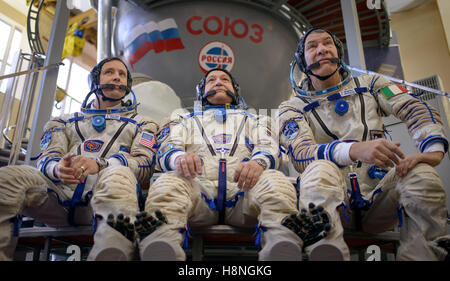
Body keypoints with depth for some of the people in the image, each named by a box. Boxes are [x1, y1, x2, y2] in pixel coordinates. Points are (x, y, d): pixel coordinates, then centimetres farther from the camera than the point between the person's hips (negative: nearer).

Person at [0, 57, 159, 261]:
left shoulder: (142, 124, 24)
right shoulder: (66, 122, 32)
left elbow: (145, 163, 5)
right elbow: (46, 158, 16)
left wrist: (100, 164, -15)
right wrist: (56, 168, -12)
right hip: (61, 190, 3)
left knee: (118, 175, -38)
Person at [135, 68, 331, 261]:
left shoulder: (254, 120, 33)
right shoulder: (185, 120, 32)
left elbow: (269, 148, 12)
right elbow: (166, 149, 13)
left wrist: (258, 162, -16)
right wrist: (179, 157, -15)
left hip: (244, 187, 0)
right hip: (199, 185, 0)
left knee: (274, 180, -31)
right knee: (167, 184, -32)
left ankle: (281, 235, -55)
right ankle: (163, 239, -55)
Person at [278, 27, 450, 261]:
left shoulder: (370, 85, 14)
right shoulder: (292, 108, 4)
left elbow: (415, 109, 1)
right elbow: (299, 154, -14)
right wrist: (355, 149, -32)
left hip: (379, 192, 3)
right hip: (334, 198, -2)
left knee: (421, 174, -27)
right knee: (319, 169, -33)